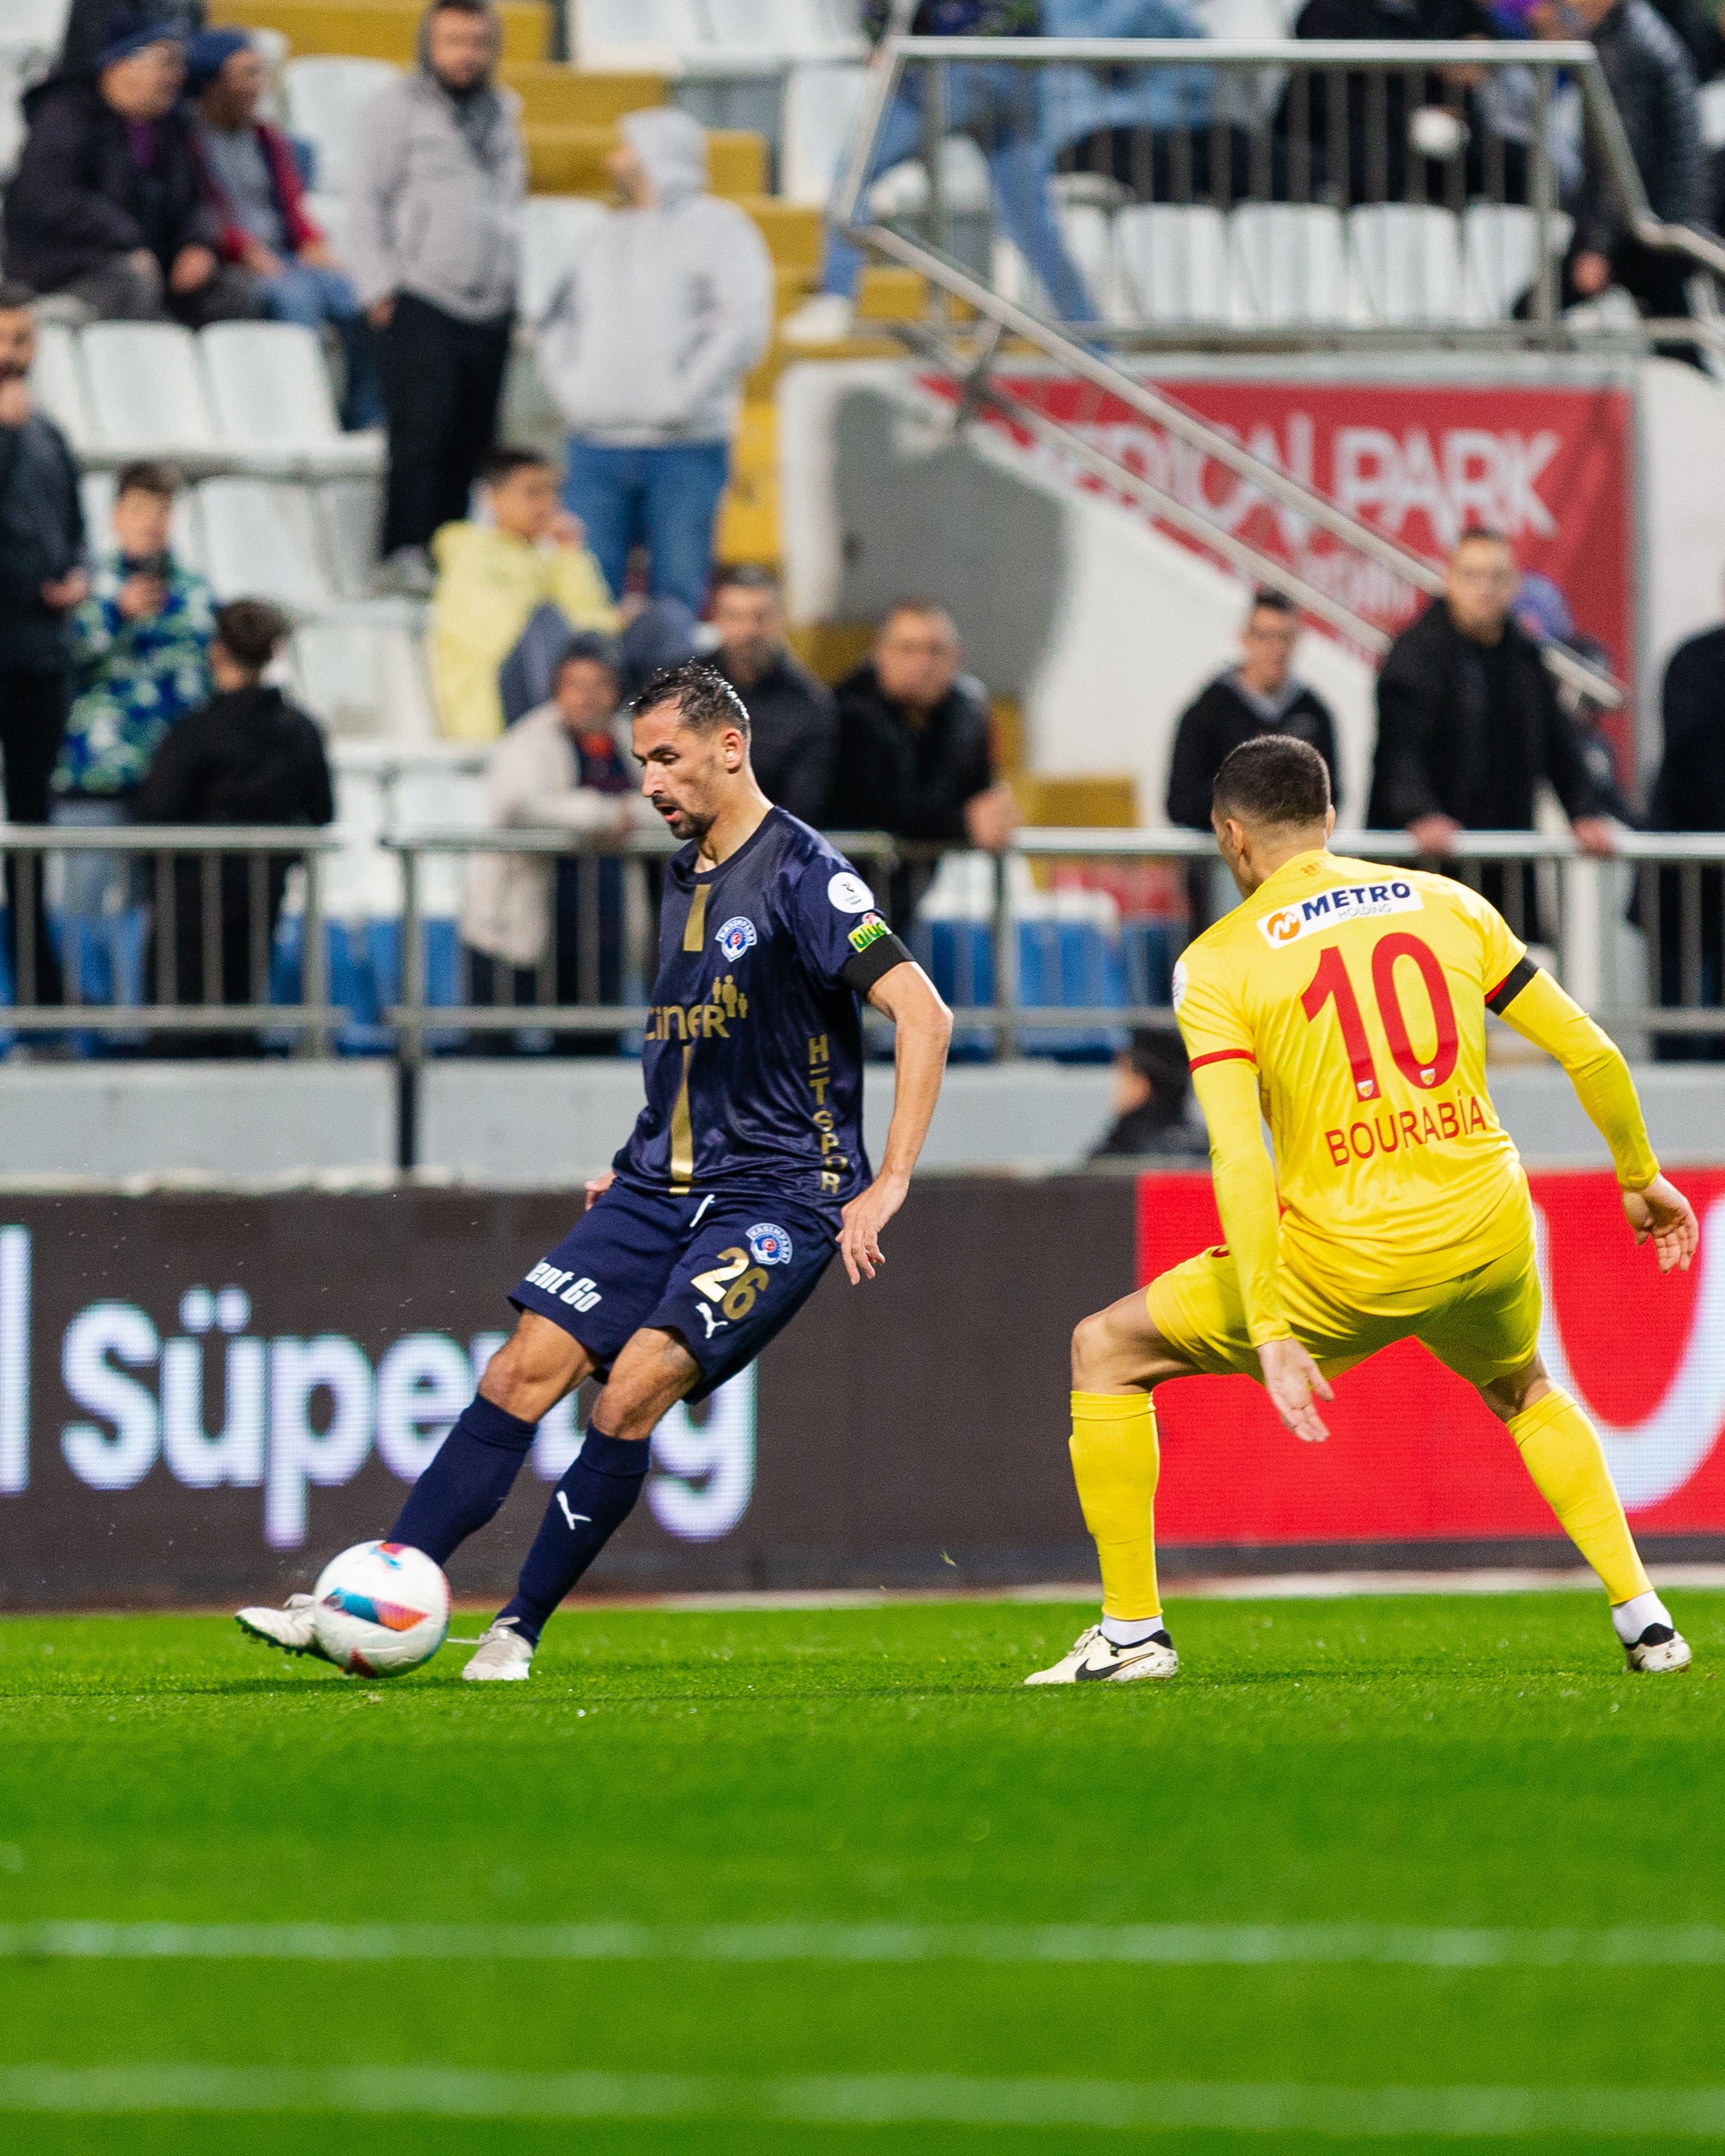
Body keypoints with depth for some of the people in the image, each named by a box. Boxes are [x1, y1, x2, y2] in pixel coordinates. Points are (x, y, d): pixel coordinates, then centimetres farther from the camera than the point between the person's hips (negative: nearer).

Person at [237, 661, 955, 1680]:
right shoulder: (685, 877, 14)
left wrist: (887, 1186, -22)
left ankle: (519, 1631, -11)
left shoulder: (803, 873, -12)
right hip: (667, 1184, 7)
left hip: (775, 1195, -7)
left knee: (630, 1396, -21)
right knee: (522, 1374, -6)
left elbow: (924, 1015, -18)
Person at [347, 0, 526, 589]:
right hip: (423, 300, -5)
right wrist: (379, 288, -8)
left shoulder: (502, 111, 19)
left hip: (492, 308, 5)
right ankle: (405, 556, -15)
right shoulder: (396, 109, 2)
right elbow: (366, 201, -1)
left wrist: (517, 284, 17)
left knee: (473, 439, 2)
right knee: (421, 430, -13)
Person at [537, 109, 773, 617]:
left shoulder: (716, 228, 1)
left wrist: (683, 396, -13)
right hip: (596, 447, 5)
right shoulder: (606, 235, 20)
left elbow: (744, 327, -9)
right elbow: (559, 321, 22)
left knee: (677, 598, -4)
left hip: (685, 447, -5)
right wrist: (566, 388, 4)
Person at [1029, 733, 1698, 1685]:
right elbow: (1588, 1052, 9)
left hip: (1349, 1264, -4)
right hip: (1490, 1232, 4)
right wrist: (1640, 1177, 25)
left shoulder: (1217, 963, -3)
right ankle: (1643, 1618, 25)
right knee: (1524, 1391, 37)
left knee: (1105, 1354, 14)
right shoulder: (1447, 904, 8)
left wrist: (1272, 1333, -18)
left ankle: (1133, 1632, 13)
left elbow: (1239, 1160, -15)